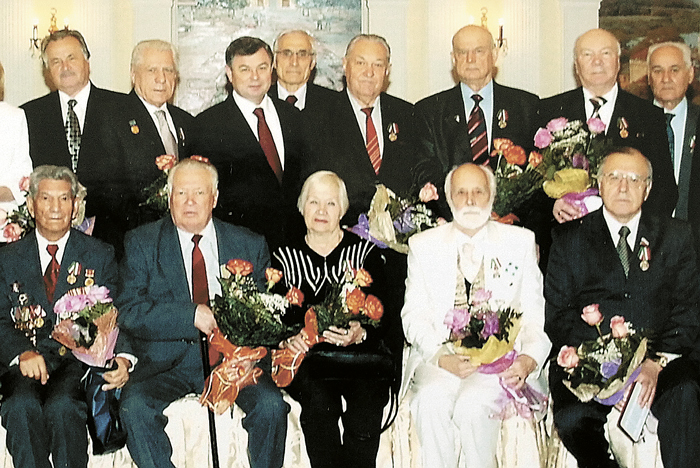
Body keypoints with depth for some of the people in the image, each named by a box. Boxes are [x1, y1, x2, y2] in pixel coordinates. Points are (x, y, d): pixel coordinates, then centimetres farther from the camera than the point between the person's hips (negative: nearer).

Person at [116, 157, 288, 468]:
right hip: (167, 359, -1)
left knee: (271, 404, -25)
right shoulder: (142, 243, 5)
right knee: (134, 405, -29)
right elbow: (128, 311, -5)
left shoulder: (250, 246, 10)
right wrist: (191, 315, -17)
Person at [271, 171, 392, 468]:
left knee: (367, 399, -31)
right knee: (319, 399, -32)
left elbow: (381, 318, 5)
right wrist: (287, 339, -14)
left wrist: (360, 334, -18)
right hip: (305, 358, 0)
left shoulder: (365, 252, 11)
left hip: (359, 354, 0)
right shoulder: (284, 257, 14)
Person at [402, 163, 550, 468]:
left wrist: (530, 358, -13)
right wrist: (441, 357, -15)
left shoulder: (521, 241, 11)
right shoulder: (423, 246, 12)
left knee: (472, 405, -30)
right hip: (440, 357, 1)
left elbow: (535, 311, 6)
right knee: (432, 402, -30)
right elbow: (414, 314, 4)